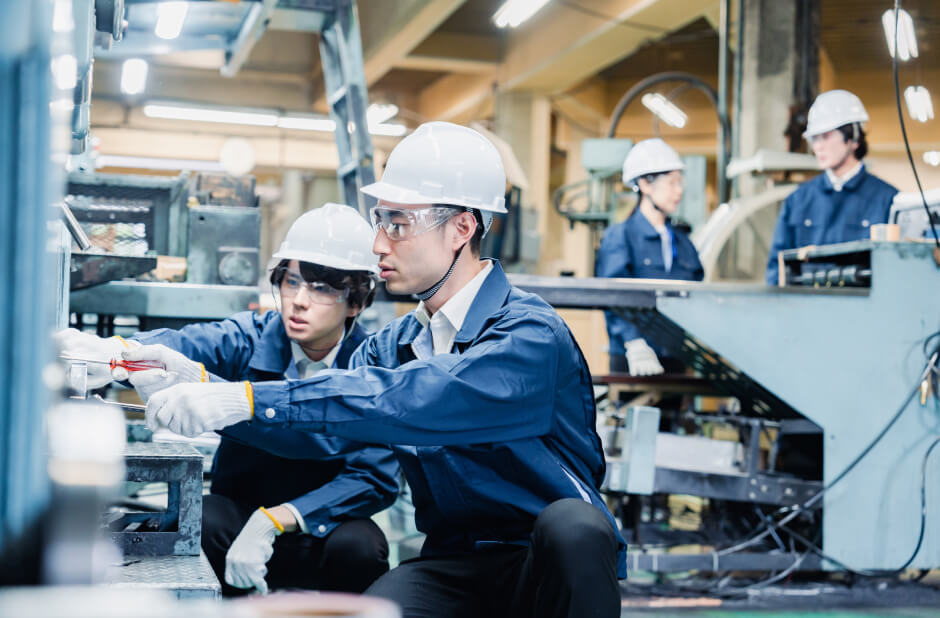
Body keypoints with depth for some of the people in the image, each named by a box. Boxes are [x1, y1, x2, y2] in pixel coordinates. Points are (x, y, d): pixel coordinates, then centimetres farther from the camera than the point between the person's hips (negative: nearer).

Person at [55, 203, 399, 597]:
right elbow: (184, 344, -31)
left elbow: (376, 476, -19)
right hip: (240, 509, 1)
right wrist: (114, 352, -56)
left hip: (324, 525, -1)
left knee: (359, 546, -32)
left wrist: (277, 519, -33)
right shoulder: (248, 339, -10)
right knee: (203, 523, -31)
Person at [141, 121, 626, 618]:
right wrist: (200, 382, -16)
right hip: (453, 562, 4)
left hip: (554, 560, -3)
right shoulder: (394, 344, 10)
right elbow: (324, 433, -2)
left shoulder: (529, 335, -16)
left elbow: (416, 399, -31)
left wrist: (251, 400, -35)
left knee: (571, 525, -37)